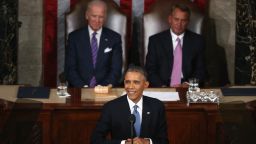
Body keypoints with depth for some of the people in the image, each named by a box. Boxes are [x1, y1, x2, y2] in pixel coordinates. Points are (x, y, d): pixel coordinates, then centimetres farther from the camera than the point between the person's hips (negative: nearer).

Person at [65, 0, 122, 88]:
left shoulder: (114, 38, 6)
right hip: (79, 90, -1)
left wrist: (103, 88, -15)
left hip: (105, 90, 1)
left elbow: (116, 69, 1)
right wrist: (83, 87, -15)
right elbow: (70, 69, 1)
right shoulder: (74, 37, 5)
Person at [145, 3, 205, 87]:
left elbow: (200, 70, 7)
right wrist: (162, 87, -14)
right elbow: (150, 70, 2)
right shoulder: (155, 40, 4)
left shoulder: (197, 40, 7)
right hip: (161, 91, -1)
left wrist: (187, 84, -11)